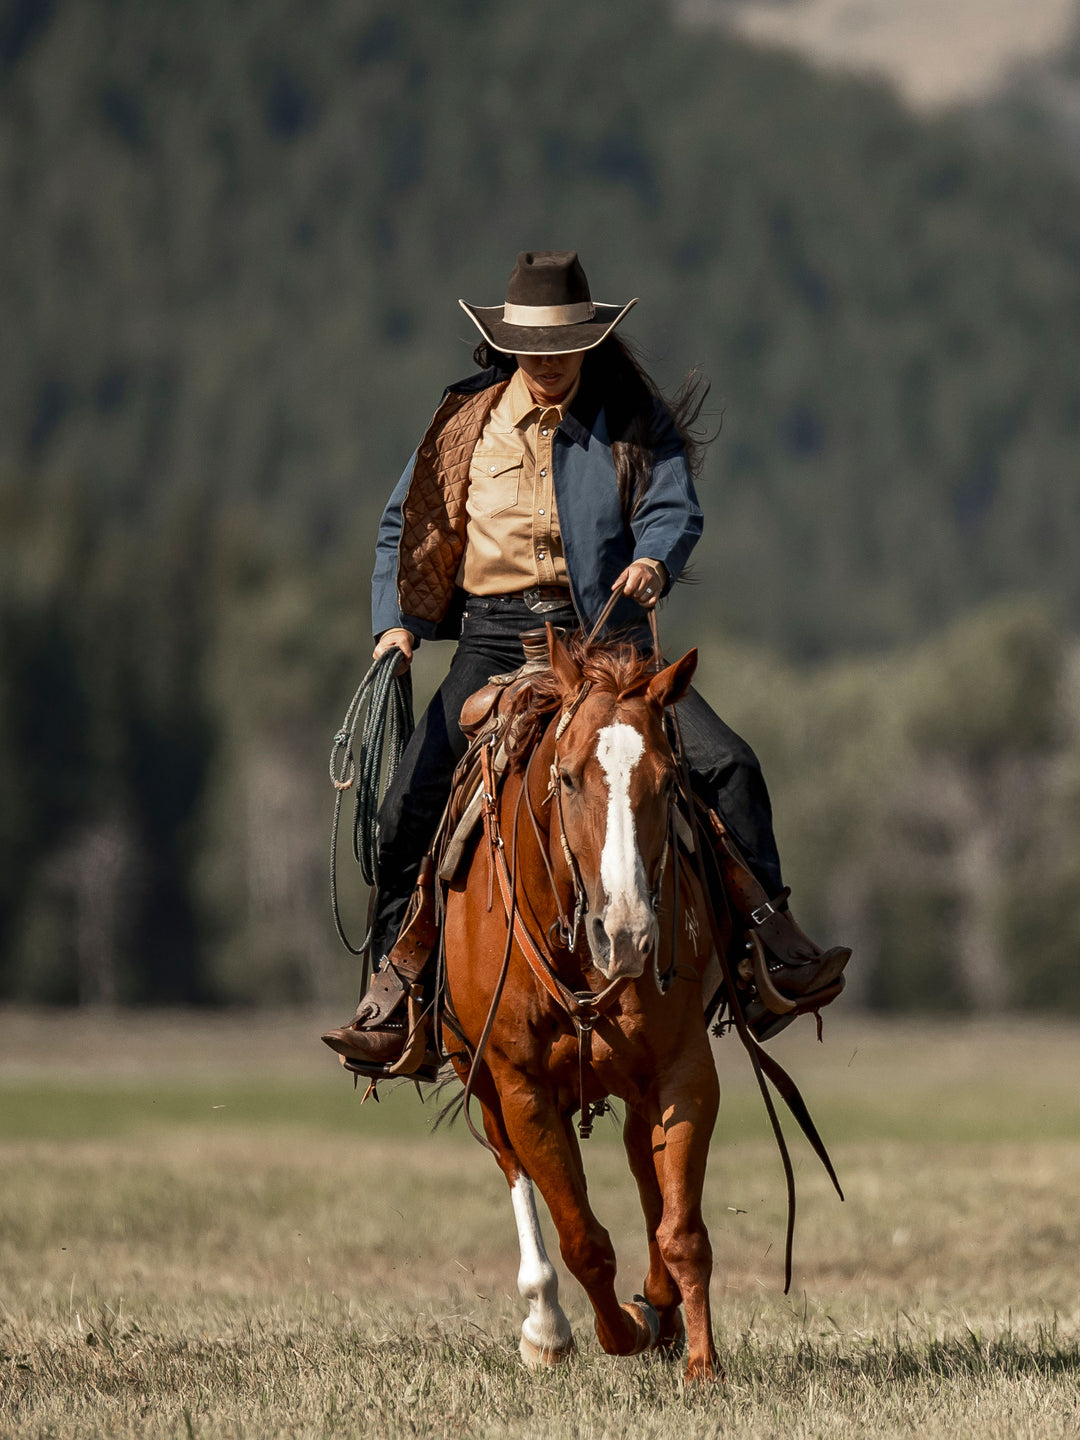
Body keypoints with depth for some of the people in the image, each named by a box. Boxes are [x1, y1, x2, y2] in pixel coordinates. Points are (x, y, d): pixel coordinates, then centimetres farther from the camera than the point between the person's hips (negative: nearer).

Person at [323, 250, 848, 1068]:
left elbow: (674, 508, -9)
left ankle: (778, 946, -4)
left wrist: (655, 560, -32)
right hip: (496, 641, 1)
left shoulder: (635, 424, 4)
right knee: (409, 807, -12)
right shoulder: (465, 425, 8)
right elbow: (405, 530, 16)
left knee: (727, 764, -14)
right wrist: (399, 621, 1)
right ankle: (394, 988, -2)